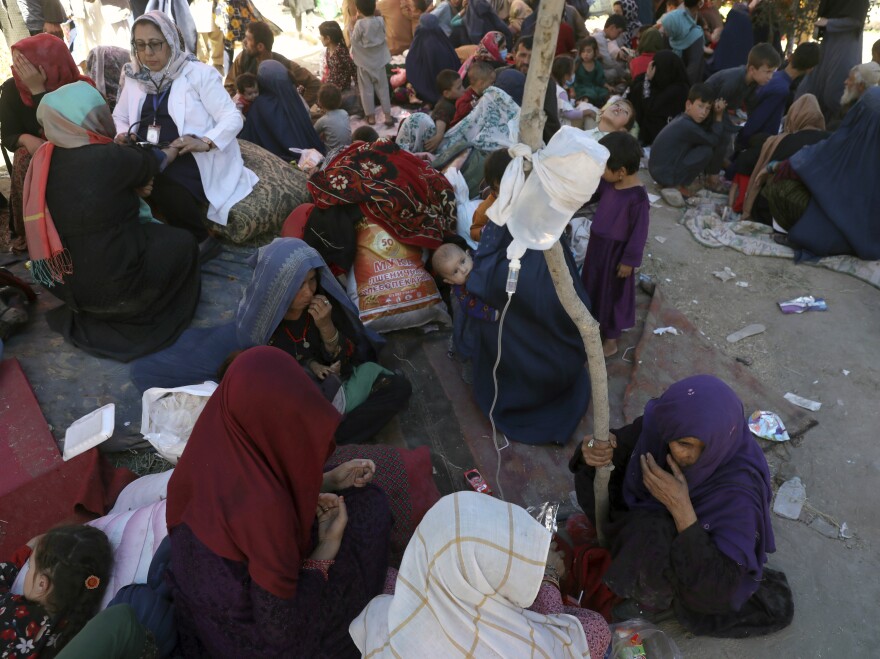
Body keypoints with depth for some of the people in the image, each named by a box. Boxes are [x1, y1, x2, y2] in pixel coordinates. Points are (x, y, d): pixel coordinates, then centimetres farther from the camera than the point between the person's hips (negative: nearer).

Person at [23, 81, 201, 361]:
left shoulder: (43, 158, -4)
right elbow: (152, 162, -1)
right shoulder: (109, 157, -23)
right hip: (109, 283, -8)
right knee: (182, 243, 13)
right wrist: (175, 149, 19)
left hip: (62, 281, 8)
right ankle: (132, 318, 16)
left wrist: (134, 188, 15)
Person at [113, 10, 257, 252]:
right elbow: (119, 117, 27)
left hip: (190, 160, -5)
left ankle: (200, 240, -9)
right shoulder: (135, 77, 15)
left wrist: (205, 142, -25)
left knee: (167, 190, -35)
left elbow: (233, 118, -8)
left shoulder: (198, 73, -2)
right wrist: (122, 134, 2)